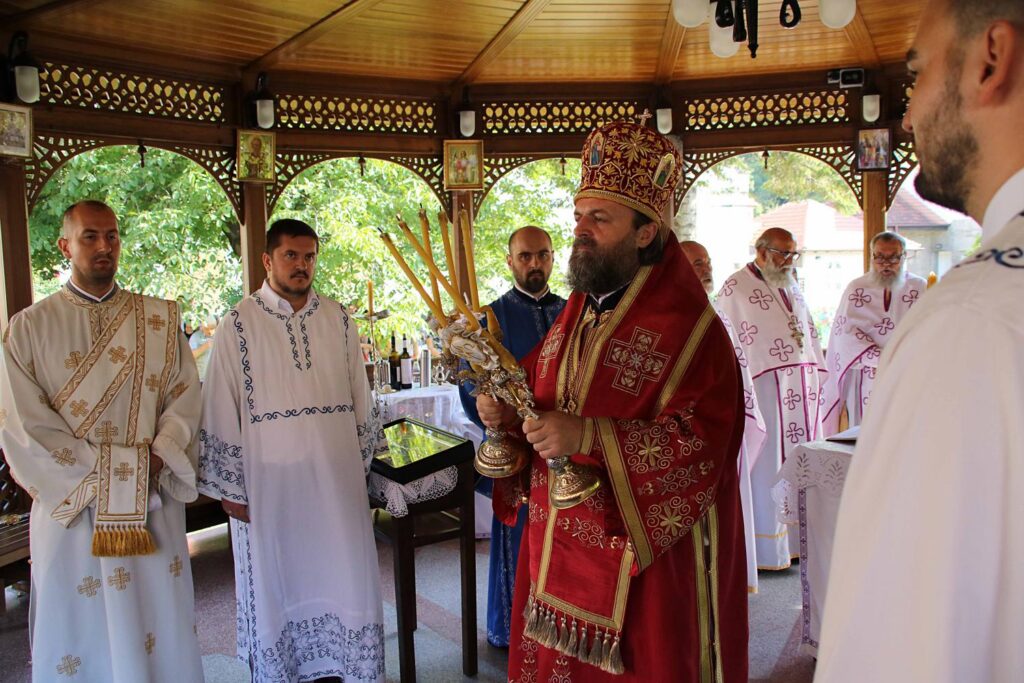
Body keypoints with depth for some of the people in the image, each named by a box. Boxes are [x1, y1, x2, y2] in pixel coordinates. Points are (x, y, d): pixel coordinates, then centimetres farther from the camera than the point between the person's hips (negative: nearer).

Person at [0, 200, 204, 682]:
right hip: (70, 506, -1)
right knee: (81, 629, 8)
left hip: (153, 502, 2)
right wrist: (109, 471, -12)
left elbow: (184, 398, 4)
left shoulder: (160, 320, 7)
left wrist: (155, 461, -11)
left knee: (161, 626, 9)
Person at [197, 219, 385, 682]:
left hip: (335, 477, 3)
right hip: (270, 483, -2)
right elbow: (220, 409, -4)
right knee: (277, 581, 10)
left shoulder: (338, 320, 4)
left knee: (346, 574, 9)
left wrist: (363, 461, 10)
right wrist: (229, 487, -4)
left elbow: (360, 397, 10)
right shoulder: (239, 324, -5)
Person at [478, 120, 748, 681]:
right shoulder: (578, 311, 9)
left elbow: (702, 442, -24)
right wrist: (509, 412, -5)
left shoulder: (688, 327, -16)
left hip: (645, 558, -7)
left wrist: (587, 437, -28)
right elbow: (543, 395, 18)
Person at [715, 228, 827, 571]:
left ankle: (798, 539, 18)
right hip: (768, 386, -7)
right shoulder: (736, 287, -5)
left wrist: (818, 375, 13)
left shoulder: (791, 284, 18)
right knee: (769, 467, -4)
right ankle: (766, 549, 5)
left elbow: (809, 330, 21)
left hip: (803, 386, 7)